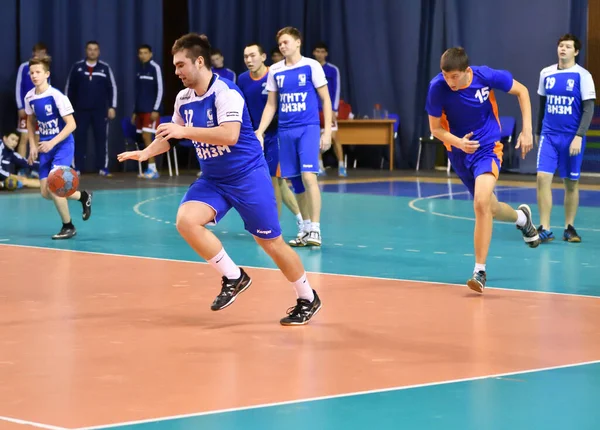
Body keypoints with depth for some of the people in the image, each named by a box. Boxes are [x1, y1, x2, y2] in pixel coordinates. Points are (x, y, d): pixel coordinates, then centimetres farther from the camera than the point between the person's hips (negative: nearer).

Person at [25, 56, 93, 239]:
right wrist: (33, 145, 8)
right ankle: (83, 196, 29)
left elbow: (71, 124, -18)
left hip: (63, 145, -7)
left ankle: (68, 226, 1)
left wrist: (52, 142, -26)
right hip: (45, 147, 7)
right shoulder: (29, 97, 0)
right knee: (45, 192, 3)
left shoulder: (56, 96, -18)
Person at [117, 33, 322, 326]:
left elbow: (230, 135, -33)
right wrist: (145, 153, 2)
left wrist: (186, 131, -35)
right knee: (186, 220, -19)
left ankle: (308, 299, 22)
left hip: (248, 176, -6)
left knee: (270, 243, 0)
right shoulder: (183, 99, 3)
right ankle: (233, 277, -3)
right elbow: (172, 135, 18)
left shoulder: (225, 92, -20)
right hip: (213, 180, 7)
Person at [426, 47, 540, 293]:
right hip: (459, 152, 3)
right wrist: (458, 142, -27)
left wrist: (527, 130, -6)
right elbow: (435, 128, -8)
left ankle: (480, 271, -16)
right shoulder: (437, 87, -19)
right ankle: (521, 217, 51)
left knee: (481, 204, -24)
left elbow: (521, 91, -2)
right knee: (487, 209, 15)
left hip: (487, 147, -3)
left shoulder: (486, 76, -20)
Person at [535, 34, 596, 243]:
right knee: (543, 177, -11)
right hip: (549, 135, 2)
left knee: (571, 183, 6)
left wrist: (579, 136, -17)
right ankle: (544, 229, -9)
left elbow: (588, 108, -8)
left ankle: (569, 228, 19)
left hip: (571, 137, -2)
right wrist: (538, 132, 19)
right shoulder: (546, 73, 6)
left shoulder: (582, 76, -6)